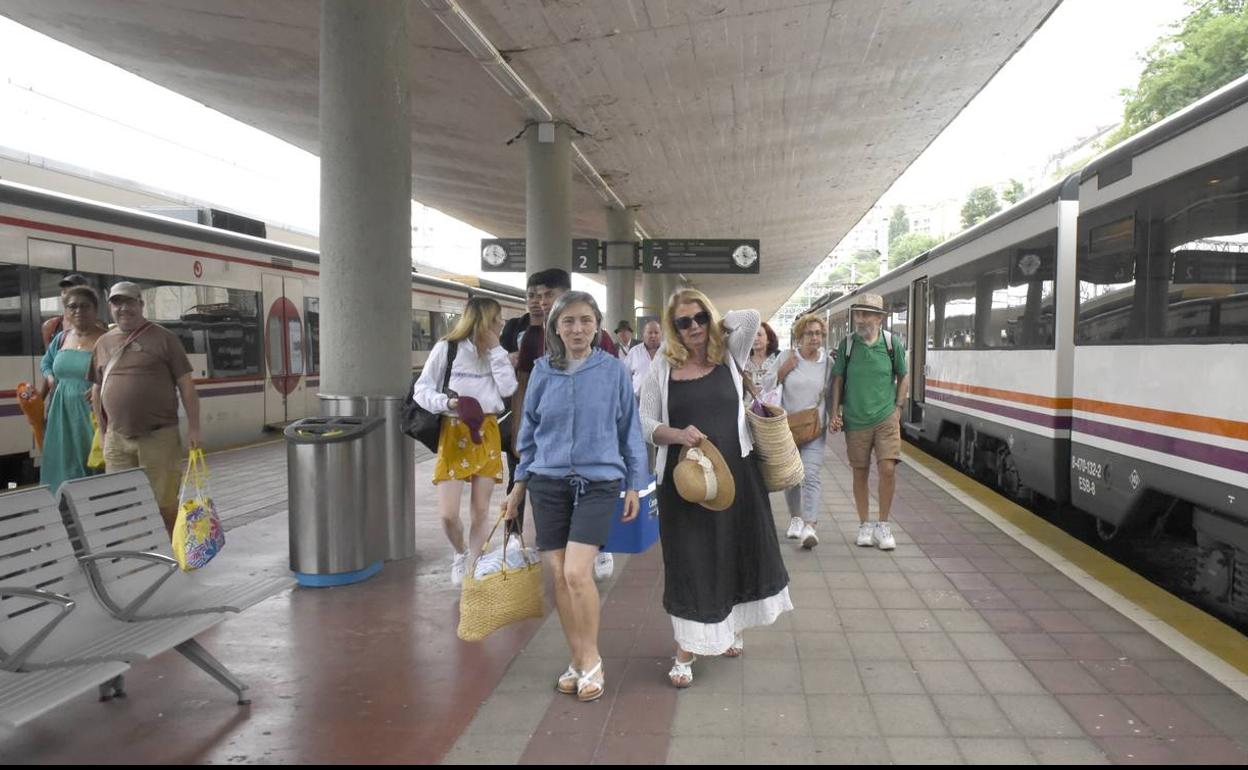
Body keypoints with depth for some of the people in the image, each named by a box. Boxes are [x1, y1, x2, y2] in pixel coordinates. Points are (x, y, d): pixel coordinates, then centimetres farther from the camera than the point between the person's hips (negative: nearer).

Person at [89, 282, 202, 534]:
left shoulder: (163, 338, -1)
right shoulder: (103, 343, 12)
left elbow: (186, 385, -3)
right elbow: (97, 390, 19)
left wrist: (193, 427, -8)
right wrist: (102, 432, 15)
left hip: (159, 436, -4)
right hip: (116, 440, 4)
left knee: (164, 504, 1)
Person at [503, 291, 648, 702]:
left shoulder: (613, 370, -2)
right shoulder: (543, 372, 4)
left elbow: (630, 430, 4)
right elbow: (529, 431, 13)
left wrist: (634, 485, 5)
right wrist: (519, 486, 14)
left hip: (598, 482, -3)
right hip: (549, 482, 3)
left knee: (576, 572, -13)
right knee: (558, 575, 5)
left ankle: (590, 659, 9)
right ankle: (578, 659, 23)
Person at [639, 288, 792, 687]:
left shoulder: (729, 355, 2)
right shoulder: (663, 367, -1)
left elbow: (752, 318, -13)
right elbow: (645, 422, -1)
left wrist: (715, 326, -1)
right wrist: (677, 434, -20)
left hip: (735, 472, 2)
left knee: (736, 552, 16)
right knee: (688, 561, 2)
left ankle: (730, 628, 40)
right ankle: (685, 651, 15)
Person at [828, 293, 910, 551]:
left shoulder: (892, 343, -3)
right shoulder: (847, 344, -3)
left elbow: (903, 376, 10)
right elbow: (838, 379, 4)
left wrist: (898, 407, 2)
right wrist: (834, 413, -2)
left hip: (886, 418, -1)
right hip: (855, 420, 1)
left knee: (888, 468, -10)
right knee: (860, 472, 8)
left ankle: (883, 525, 8)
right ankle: (865, 525, 24)